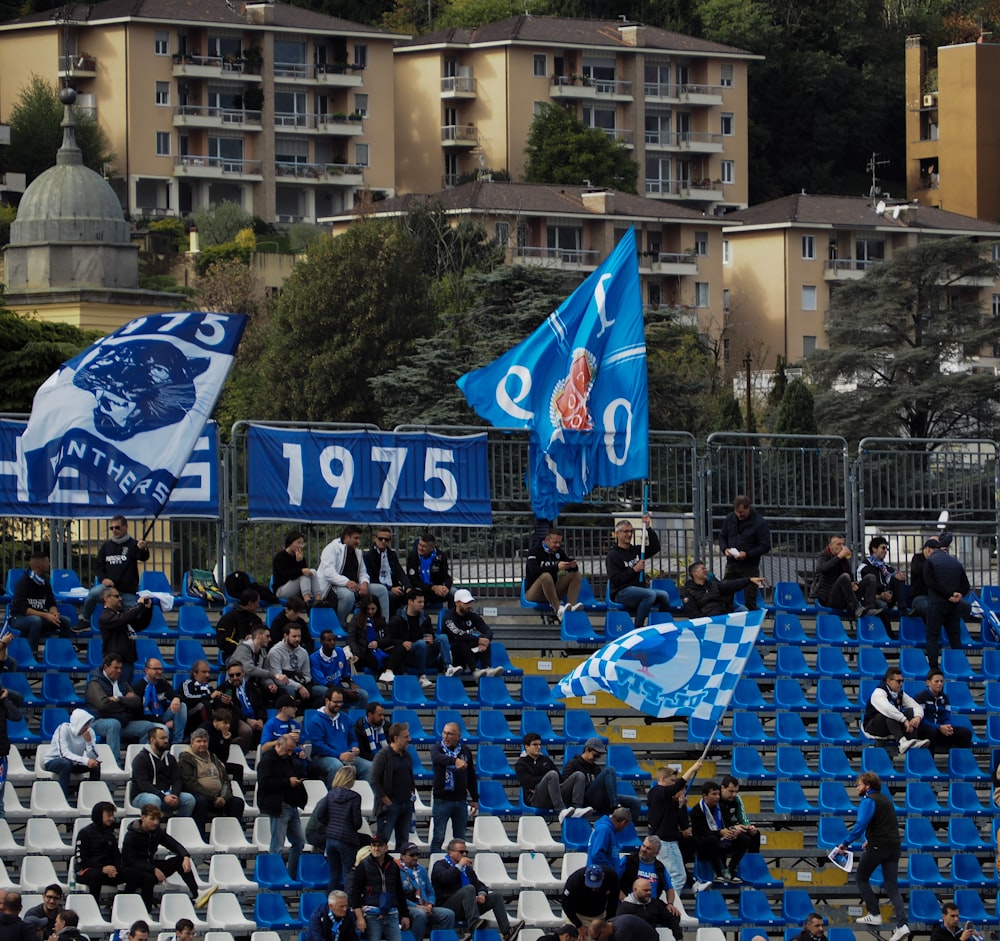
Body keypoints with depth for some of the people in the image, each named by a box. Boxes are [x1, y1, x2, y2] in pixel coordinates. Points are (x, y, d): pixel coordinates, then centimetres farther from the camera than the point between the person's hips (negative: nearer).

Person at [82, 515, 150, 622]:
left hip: (128, 590, -2)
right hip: (109, 586, 2)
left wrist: (143, 549, -46)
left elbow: (143, 558, -22)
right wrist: (103, 579, -8)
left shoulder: (133, 544, -3)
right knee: (93, 594, -25)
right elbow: (98, 567, 13)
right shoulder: (106, 546, 9)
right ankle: (85, 621, -10)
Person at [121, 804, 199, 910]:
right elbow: (130, 860, -23)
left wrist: (186, 857, -20)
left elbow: (175, 845, 3)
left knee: (180, 860, -10)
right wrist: (153, 869, -32)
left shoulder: (157, 831, 1)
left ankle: (196, 895, -19)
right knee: (149, 878, -40)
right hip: (132, 869, -7)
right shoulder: (131, 835, -16)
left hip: (150, 866, 7)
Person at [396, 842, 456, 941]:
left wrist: (430, 904, 1)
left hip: (425, 908, 7)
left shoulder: (422, 870, 20)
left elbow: (430, 891, 24)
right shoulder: (398, 871, -3)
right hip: (407, 907, -7)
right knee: (420, 914, -39)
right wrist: (417, 906, -18)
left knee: (449, 914, -15)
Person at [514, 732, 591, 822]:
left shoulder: (545, 759, 27)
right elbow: (529, 783, -7)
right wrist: (548, 777, -3)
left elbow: (559, 777, 16)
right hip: (535, 799, -6)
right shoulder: (521, 764, 10)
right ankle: (561, 811, -48)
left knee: (579, 775, -10)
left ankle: (577, 808, -35)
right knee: (552, 774, -33)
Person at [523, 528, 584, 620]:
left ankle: (572, 604, -30)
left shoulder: (558, 551, 7)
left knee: (577, 575, -7)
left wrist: (573, 566, -17)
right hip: (532, 592, -7)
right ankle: (557, 608, -44)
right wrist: (556, 567, -35)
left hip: (553, 590, 7)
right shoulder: (535, 551, -11)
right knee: (546, 576, -37)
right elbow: (533, 571, -28)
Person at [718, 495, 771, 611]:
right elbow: (722, 536, 16)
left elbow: (765, 546, -11)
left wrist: (747, 554, -22)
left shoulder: (760, 523, -11)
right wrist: (725, 549, -6)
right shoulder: (729, 518, 3)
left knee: (750, 601, -1)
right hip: (731, 564, 4)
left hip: (750, 566, -4)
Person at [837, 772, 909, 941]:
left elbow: (860, 825, -21)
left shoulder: (868, 801, -8)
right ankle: (902, 925, -12)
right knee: (892, 888, 4)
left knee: (861, 878, 15)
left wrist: (846, 843, -18)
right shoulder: (886, 800, 19)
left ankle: (874, 915, 10)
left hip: (877, 848, -7)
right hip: (894, 847, 7)